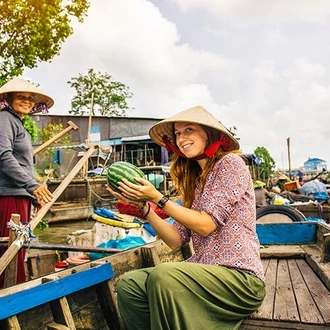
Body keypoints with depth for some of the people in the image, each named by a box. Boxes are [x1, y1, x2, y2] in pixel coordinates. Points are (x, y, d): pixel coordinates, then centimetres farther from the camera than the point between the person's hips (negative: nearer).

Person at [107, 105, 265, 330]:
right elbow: (176, 240, 7)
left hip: (239, 277, -7)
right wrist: (143, 205, -2)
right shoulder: (195, 181, 15)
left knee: (163, 276, -30)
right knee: (129, 284, -8)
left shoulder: (230, 163, -6)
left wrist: (158, 198, -14)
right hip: (205, 272, 7)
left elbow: (206, 225, -15)